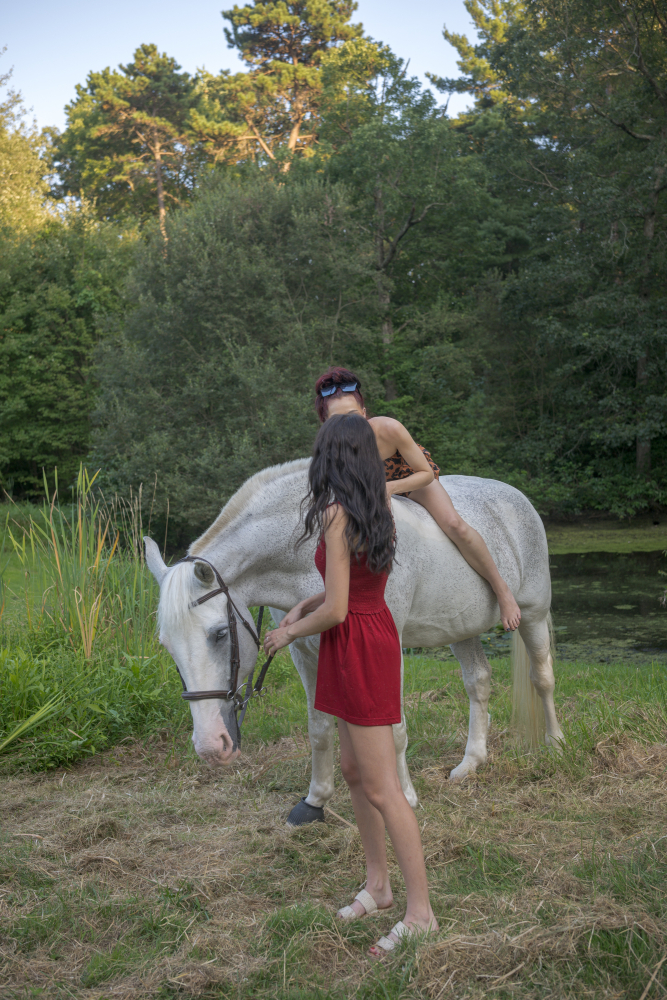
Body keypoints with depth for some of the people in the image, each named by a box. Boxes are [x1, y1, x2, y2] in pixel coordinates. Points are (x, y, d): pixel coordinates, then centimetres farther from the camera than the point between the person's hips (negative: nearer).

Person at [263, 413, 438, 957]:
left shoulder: (336, 514, -20)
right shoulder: (378, 510, 7)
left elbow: (335, 611, -22)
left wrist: (288, 634, -5)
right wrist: (305, 605, 13)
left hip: (358, 647, -10)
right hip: (376, 632, 10)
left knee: (382, 789, -3)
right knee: (355, 770, 19)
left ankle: (421, 912, 6)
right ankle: (378, 884, 31)